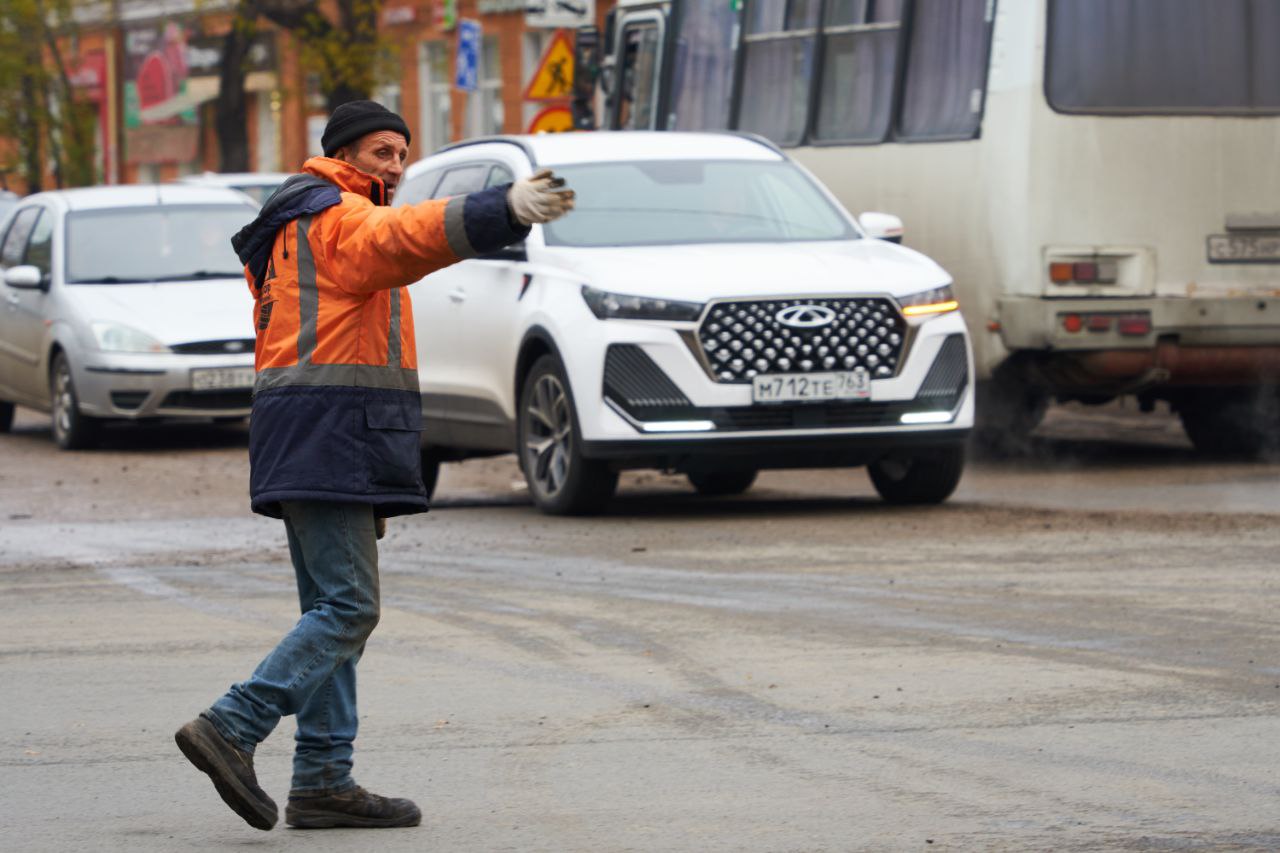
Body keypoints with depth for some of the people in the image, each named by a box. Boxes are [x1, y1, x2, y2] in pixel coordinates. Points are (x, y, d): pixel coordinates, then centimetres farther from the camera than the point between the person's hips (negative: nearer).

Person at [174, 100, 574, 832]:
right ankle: (232, 729, -16)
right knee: (349, 607, -13)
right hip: (329, 438, -11)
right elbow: (410, 235, -29)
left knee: (335, 612, 10)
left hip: (314, 445, 11)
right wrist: (507, 210, -44)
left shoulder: (296, 231, 24)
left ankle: (323, 779, 9)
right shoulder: (340, 219, -8)